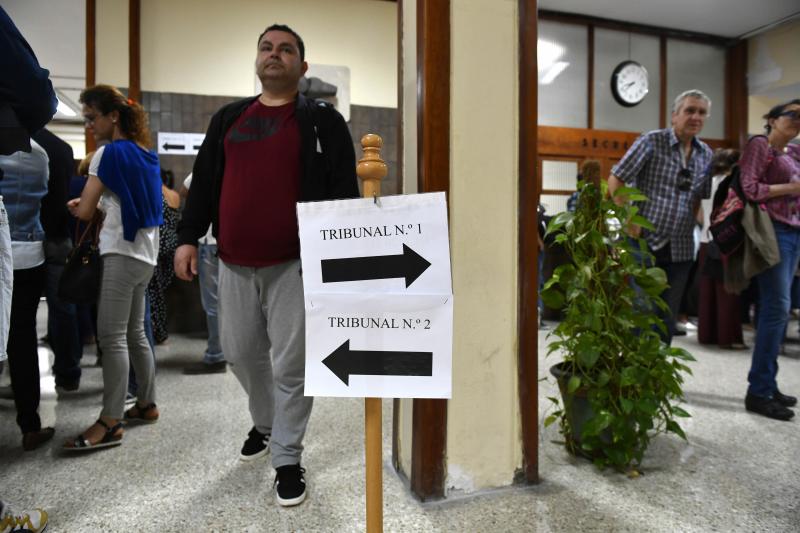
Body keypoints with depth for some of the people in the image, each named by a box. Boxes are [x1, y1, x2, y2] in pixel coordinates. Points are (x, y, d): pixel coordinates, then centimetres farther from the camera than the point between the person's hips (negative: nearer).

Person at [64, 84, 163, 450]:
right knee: (134, 333, 13)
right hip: (144, 252, 9)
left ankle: (109, 423, -7)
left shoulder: (109, 152, -8)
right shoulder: (145, 153, 16)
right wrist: (100, 205, 14)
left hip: (123, 253, -9)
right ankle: (146, 404, 22)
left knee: (111, 337, -9)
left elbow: (85, 212, -8)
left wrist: (76, 205, 14)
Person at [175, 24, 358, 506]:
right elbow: (204, 182, 16)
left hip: (294, 263, -5)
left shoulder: (322, 121, 2)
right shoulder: (228, 119, 16)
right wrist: (189, 237, 8)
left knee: (291, 364, 1)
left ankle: (287, 458, 19)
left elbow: (343, 190, -5)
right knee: (241, 353, 17)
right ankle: (266, 423, 43)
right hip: (234, 263, 6)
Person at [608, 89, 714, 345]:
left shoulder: (706, 154, 9)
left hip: (681, 249, 5)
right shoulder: (652, 142, -7)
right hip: (645, 242, -5)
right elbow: (615, 179, -8)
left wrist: (690, 223, 9)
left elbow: (701, 196, 21)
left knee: (668, 315, 10)